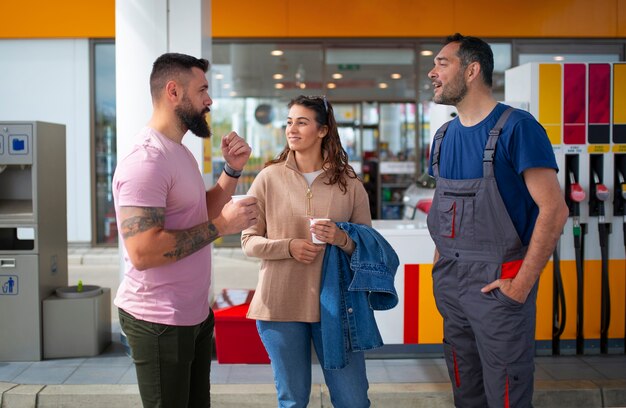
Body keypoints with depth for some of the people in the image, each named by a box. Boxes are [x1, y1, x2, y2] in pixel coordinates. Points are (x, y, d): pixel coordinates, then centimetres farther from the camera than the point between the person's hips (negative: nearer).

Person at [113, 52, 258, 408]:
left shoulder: (179, 151, 11)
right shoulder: (146, 161, -22)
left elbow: (201, 215, 16)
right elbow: (142, 252, -30)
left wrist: (233, 170, 3)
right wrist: (221, 225, -24)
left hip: (196, 313, 10)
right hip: (160, 322, -10)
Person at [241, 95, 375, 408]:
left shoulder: (349, 182, 2)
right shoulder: (269, 178, 0)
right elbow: (249, 241, 1)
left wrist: (343, 240, -16)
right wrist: (289, 247, -16)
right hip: (281, 303, 0)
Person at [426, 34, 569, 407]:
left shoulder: (516, 127, -13)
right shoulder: (444, 136, 9)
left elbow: (554, 209, -17)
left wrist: (522, 284, -18)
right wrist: (441, 263, 9)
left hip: (498, 284, -6)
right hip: (449, 283, 7)